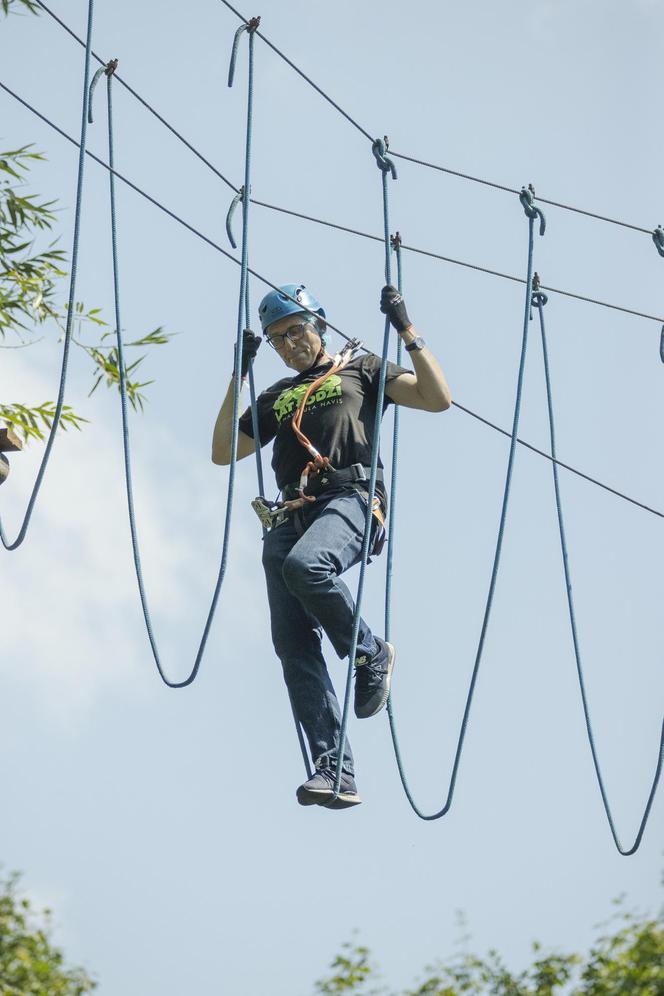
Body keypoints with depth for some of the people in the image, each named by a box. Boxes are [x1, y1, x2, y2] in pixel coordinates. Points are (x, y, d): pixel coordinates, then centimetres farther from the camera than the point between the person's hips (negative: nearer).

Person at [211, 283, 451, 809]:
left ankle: (371, 653, -13)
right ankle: (335, 772, -14)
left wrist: (408, 332, 2)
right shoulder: (276, 397, 31)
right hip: (292, 514, 5)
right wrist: (238, 374, 23)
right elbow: (223, 451, 25)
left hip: (350, 497, -5)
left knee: (304, 564, -39)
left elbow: (438, 398, 7)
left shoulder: (360, 368, 18)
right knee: (294, 645, -11)